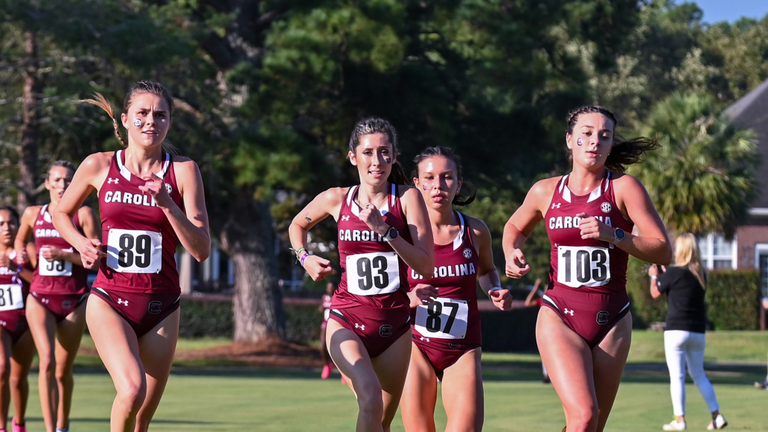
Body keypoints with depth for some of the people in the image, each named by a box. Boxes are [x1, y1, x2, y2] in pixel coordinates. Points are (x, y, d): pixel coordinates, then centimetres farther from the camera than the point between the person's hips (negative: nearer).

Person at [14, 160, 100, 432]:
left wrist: (63, 254, -17)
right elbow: (20, 239, 29)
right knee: (47, 361, -18)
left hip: (74, 301, -1)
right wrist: (20, 254, 10)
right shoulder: (33, 214, 7)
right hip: (41, 297, 1)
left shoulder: (84, 215, -2)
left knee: (63, 370, 9)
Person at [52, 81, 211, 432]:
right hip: (109, 300, -2)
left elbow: (201, 250, -7)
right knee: (132, 388, -28)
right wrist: (81, 244, -1)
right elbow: (61, 214, 18)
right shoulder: (99, 166, 0)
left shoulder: (183, 171, -2)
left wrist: (166, 203, -18)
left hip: (160, 308, 2)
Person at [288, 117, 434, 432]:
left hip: (394, 324, 1)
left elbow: (426, 265, -11)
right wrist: (304, 257, 5)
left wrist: (385, 229, -19)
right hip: (348, 320, -1)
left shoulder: (407, 198, -3)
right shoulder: (337, 199, 2)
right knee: (370, 399, -29)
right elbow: (298, 225, 24)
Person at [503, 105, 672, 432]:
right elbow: (515, 227, 25)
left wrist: (613, 235, -21)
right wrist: (511, 253, 4)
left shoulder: (624, 188, -4)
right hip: (559, 318, -1)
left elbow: (663, 251, -8)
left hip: (611, 321, 1)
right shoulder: (545, 191, 4)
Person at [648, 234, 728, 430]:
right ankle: (717, 416, 8)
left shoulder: (673, 273, -10)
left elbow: (655, 293, 3)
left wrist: (654, 276, 20)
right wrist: (664, 275, 26)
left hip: (677, 331, -6)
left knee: (677, 376, -2)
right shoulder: (701, 274, 8)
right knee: (699, 374, 15)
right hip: (698, 332, 6)